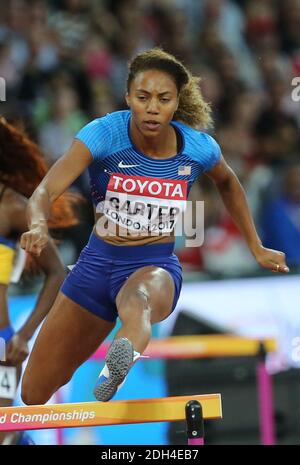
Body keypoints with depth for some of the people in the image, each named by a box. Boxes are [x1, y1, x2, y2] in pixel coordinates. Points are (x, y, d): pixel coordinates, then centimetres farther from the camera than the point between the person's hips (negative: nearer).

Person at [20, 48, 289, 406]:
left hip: (156, 267, -2)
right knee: (34, 395, 8)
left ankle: (123, 358, -77)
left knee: (137, 299, -43)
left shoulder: (198, 148, -8)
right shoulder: (104, 134, -16)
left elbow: (227, 184, 17)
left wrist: (256, 248, 19)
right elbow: (45, 191, -26)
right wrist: (38, 226, -49)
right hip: (97, 264, 2)